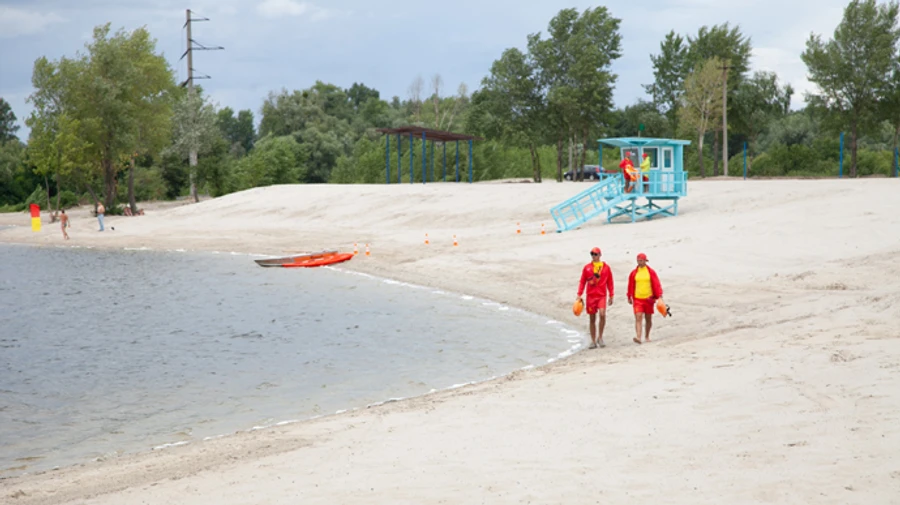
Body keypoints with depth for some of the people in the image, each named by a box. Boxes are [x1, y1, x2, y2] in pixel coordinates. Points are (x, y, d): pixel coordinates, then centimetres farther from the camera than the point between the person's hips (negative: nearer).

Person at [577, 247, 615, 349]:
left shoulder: (606, 267, 5)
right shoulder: (587, 268, 6)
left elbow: (610, 282, 10)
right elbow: (582, 282, 8)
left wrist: (611, 296, 8)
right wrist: (579, 295, 1)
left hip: (602, 296, -2)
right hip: (590, 296, 2)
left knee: (602, 314, -22)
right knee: (592, 319, 6)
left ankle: (600, 337, -5)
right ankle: (593, 341, 15)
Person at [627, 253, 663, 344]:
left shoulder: (651, 272, -1)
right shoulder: (634, 273, 4)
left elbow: (656, 284, -4)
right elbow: (631, 286, 11)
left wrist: (659, 296, -13)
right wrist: (629, 297, 15)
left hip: (649, 299, 0)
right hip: (637, 299, 0)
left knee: (648, 319, 11)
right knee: (638, 318, -14)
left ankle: (647, 336, 27)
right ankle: (638, 337, -25)